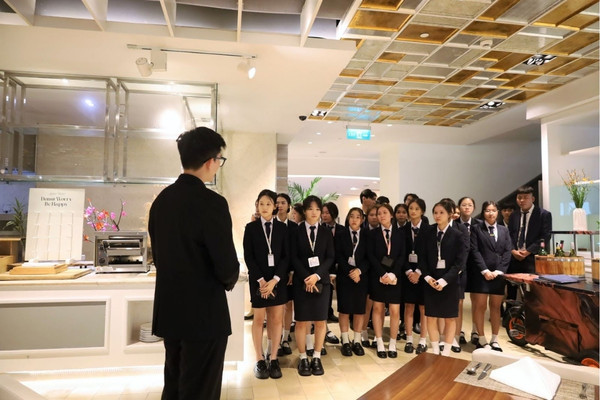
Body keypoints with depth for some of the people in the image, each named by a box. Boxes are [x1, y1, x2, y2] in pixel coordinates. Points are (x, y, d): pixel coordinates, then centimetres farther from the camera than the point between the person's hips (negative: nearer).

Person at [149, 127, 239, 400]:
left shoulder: (161, 200, 4)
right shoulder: (212, 202, -20)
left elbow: (158, 255, 11)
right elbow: (227, 266, -20)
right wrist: (228, 281, 2)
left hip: (169, 310, 8)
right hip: (204, 313, -7)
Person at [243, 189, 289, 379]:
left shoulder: (282, 228, 3)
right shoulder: (251, 228, 1)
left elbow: (286, 256, -1)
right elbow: (248, 257, -3)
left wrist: (274, 279, -11)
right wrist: (261, 280, -12)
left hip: (278, 279, 1)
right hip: (258, 279, -1)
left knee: (276, 319, 5)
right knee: (259, 319, 4)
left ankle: (274, 359, 16)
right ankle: (260, 360, 14)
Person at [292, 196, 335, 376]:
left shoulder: (326, 233, 7)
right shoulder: (296, 231, 1)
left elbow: (330, 258, 0)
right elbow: (294, 257, -5)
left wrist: (317, 275, -13)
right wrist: (306, 278, -14)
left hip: (321, 281, 2)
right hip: (301, 281, -2)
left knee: (321, 321, 5)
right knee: (301, 321, 2)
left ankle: (317, 358, 18)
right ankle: (303, 359, 15)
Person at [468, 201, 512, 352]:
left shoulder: (504, 230, 13)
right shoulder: (476, 229, 3)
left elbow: (507, 252, 6)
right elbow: (475, 251, -5)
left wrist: (499, 271, -6)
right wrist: (485, 271, -13)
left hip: (499, 274, 3)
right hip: (480, 274, -3)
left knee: (496, 307, 8)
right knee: (479, 306, -1)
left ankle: (494, 340, 17)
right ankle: (481, 339, 10)